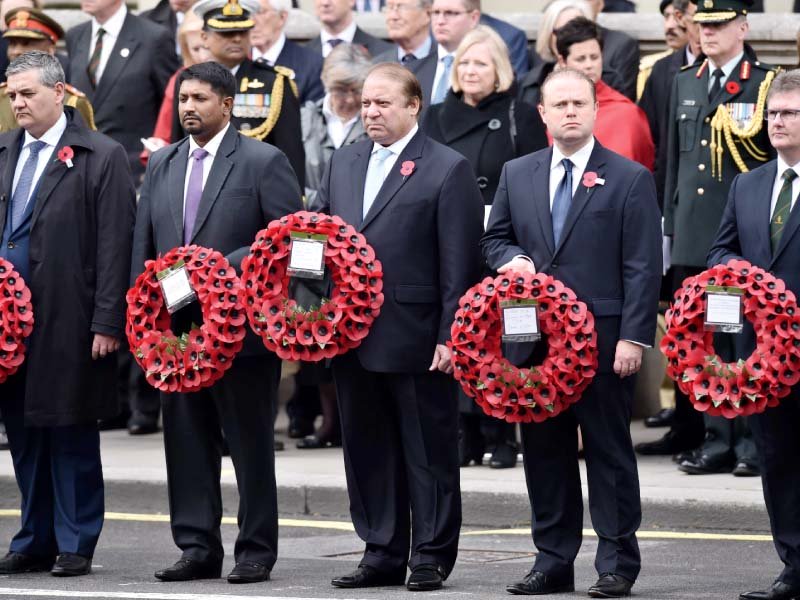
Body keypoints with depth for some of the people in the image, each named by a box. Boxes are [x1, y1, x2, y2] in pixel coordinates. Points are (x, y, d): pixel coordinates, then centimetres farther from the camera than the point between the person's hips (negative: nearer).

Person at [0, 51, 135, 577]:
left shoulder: (103, 157, -4)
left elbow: (115, 246, -7)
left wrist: (107, 323, -12)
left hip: (69, 321, -5)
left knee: (71, 432, 0)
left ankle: (76, 544, 8)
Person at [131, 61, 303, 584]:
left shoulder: (264, 162, -3)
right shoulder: (162, 164, 14)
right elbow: (144, 245, 17)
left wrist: (226, 267, -18)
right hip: (176, 324, 6)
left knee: (250, 442, 1)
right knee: (186, 441, 6)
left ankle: (257, 550, 7)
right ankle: (198, 547, 12)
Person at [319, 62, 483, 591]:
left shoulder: (448, 170, -5)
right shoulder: (344, 162, 14)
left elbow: (459, 264, -8)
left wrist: (449, 336, -13)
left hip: (417, 340, -6)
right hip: (353, 337, 6)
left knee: (429, 452, 2)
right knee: (368, 449, 11)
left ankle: (431, 556, 9)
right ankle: (382, 552, 19)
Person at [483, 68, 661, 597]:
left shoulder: (630, 179, 0)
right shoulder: (517, 175, 12)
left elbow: (643, 267, -4)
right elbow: (495, 238, 21)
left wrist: (633, 337, -12)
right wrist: (512, 259, -3)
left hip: (604, 339, -4)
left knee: (609, 449, 0)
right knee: (544, 449, 7)